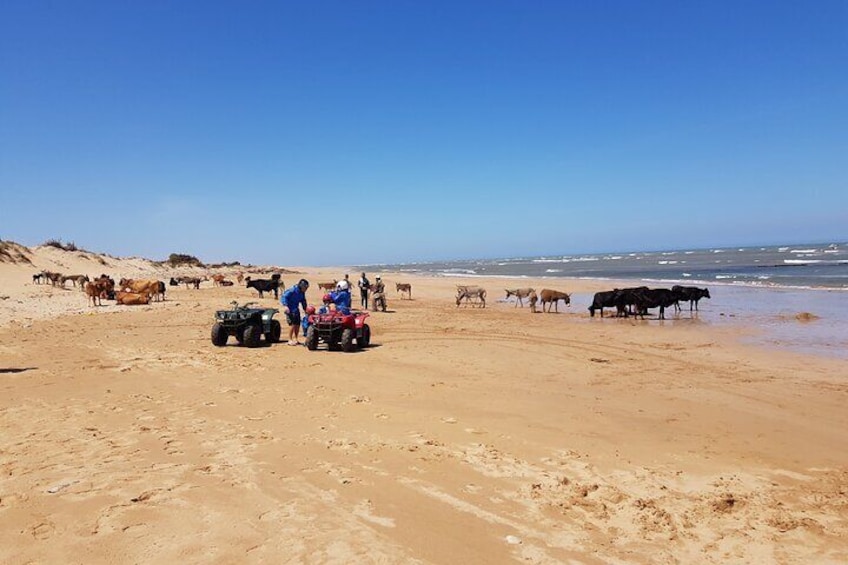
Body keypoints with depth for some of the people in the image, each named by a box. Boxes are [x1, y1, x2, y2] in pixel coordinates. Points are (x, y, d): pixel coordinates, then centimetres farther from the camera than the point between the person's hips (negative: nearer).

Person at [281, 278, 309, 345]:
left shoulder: (302, 293, 7)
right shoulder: (292, 291, -17)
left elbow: (303, 301, 22)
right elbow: (283, 297, -21)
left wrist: (305, 309, 20)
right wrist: (285, 306, -32)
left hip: (296, 310, 7)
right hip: (290, 310, -7)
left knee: (297, 325, 5)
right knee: (292, 324, -16)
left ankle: (295, 339, 20)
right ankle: (290, 340, -8)